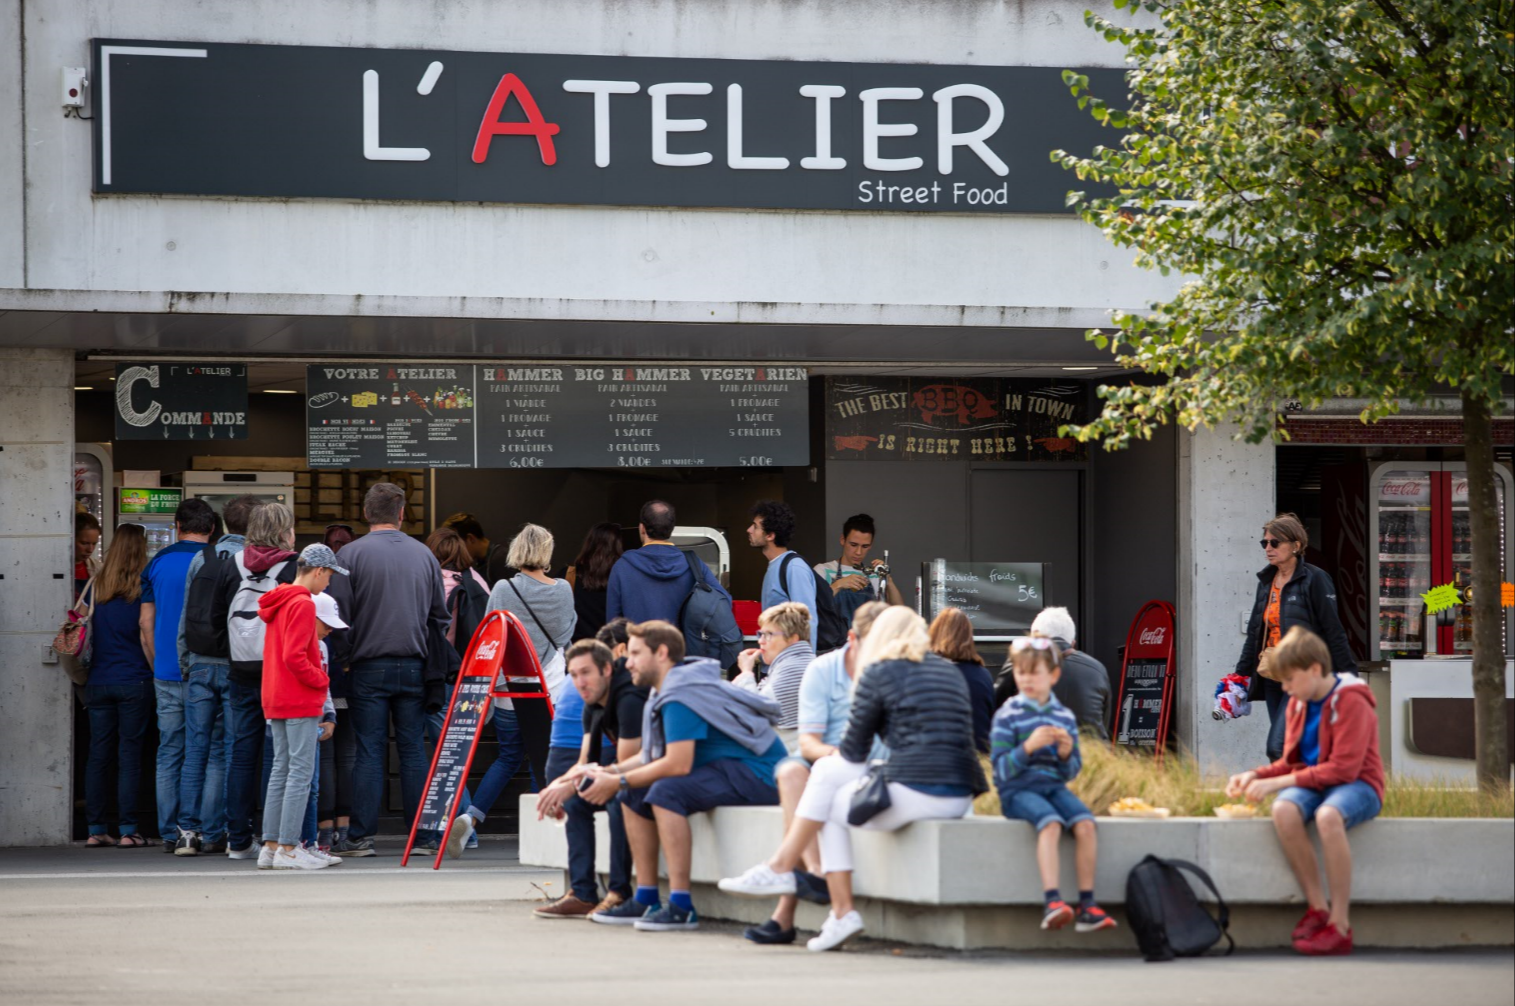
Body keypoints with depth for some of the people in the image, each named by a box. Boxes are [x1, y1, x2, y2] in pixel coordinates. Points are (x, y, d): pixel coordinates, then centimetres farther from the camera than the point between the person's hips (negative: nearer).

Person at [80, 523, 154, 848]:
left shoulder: (96, 587, 4)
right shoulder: (141, 589, -7)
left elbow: (87, 634, 12)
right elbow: (146, 636, -7)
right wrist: (157, 672, 3)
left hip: (98, 683, 3)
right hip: (134, 681, -3)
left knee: (98, 756, 6)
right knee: (130, 755, 0)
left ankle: (95, 829, 7)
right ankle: (127, 829, -1)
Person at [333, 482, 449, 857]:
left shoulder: (351, 554, -6)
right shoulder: (423, 555, 6)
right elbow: (440, 615, 12)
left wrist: (340, 656, 5)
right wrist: (434, 657, 22)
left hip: (368, 667, -3)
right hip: (414, 667, 3)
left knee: (369, 752, -2)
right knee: (414, 750, 6)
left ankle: (361, 836, -3)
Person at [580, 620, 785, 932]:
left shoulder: (681, 695, -19)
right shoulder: (671, 688, 13)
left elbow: (678, 764, -26)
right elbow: (653, 755, 15)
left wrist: (617, 782, -17)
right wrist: (611, 772, 0)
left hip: (758, 775, -11)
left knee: (665, 792, -30)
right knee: (634, 795, 9)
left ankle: (681, 906, -31)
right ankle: (646, 900, 8)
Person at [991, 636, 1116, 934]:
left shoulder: (1064, 717, 11)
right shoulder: (1008, 715, -1)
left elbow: (1071, 772, 14)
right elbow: (1002, 769, -9)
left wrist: (1067, 754, -8)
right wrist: (1029, 747, -22)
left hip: (1054, 785, 4)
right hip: (1017, 790, -4)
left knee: (1085, 824, -24)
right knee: (1050, 823, -34)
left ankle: (1087, 904, -21)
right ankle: (1052, 900, -41)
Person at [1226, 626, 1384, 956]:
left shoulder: (1351, 703, -12)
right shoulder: (1298, 705, 11)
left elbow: (1344, 768, -20)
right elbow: (1292, 763, 20)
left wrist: (1279, 782, -23)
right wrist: (1255, 776, 0)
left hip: (1356, 785, -6)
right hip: (1312, 785, 6)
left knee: (1328, 816, -41)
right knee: (1284, 810, -31)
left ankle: (1340, 926, -35)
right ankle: (1317, 907, -21)